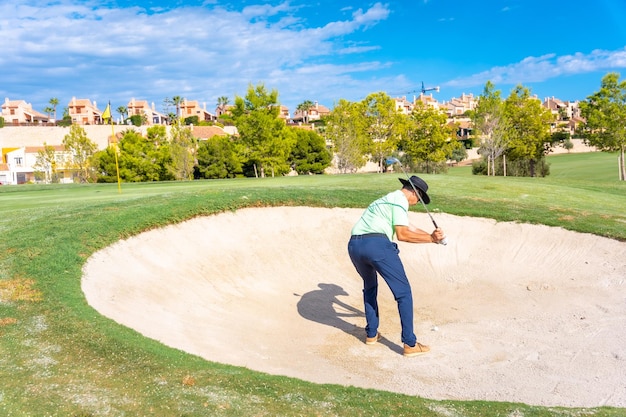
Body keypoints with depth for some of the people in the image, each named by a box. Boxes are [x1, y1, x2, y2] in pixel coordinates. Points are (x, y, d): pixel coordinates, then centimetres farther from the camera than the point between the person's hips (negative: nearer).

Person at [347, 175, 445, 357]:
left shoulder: (388, 199, 33)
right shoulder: (400, 200, 5)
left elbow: (407, 228, 31)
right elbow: (402, 234, -6)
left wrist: (432, 236, 23)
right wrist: (430, 239, -1)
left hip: (354, 245, 9)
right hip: (377, 244, -9)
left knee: (369, 287, 30)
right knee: (403, 292, 1)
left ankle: (371, 334, 33)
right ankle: (410, 344, 1)